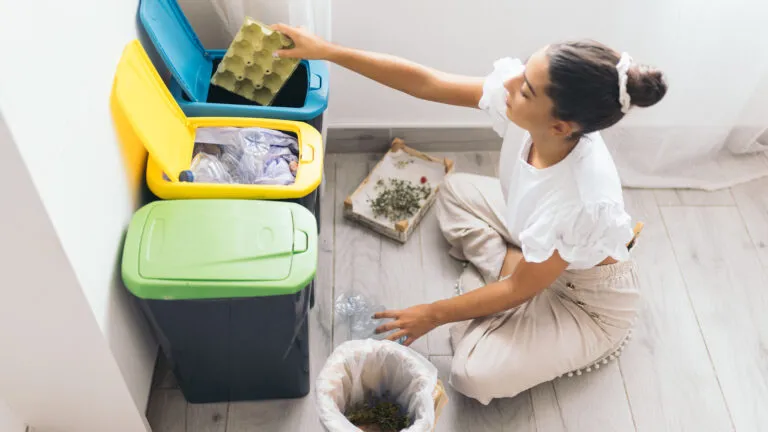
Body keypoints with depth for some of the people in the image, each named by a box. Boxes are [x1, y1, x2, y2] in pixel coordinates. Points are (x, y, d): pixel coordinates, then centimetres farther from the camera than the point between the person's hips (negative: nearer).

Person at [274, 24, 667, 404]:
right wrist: (328, 51, -20)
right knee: (455, 191, 11)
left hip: (590, 300, -6)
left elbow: (519, 290, -26)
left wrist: (435, 315, -15)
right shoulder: (515, 94, -27)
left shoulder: (584, 201, -42)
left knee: (475, 375, -22)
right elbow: (425, 83, -19)